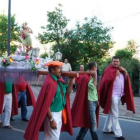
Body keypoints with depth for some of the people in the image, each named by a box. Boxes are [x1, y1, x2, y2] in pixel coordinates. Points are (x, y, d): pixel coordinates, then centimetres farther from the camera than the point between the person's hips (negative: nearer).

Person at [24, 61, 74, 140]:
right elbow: (46, 103, -22)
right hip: (52, 114, -8)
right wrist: (51, 119, -21)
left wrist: (71, 80, -7)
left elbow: (67, 93, 4)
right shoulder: (50, 83, -23)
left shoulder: (60, 80, 3)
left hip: (59, 113, 8)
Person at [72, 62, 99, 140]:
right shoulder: (86, 77, -13)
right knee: (93, 123, -2)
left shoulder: (91, 77, 14)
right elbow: (93, 86, -22)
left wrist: (97, 99, 13)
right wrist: (95, 76, -21)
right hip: (90, 102, -9)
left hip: (94, 102, 9)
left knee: (88, 122, 13)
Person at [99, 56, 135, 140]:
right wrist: (115, 74, -21)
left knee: (111, 113, 17)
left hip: (119, 95, 8)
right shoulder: (109, 70, -9)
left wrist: (125, 72, -2)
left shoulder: (121, 70, 14)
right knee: (115, 115, -4)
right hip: (113, 95, -8)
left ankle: (107, 129, 30)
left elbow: (126, 80, 12)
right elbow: (106, 80, -20)